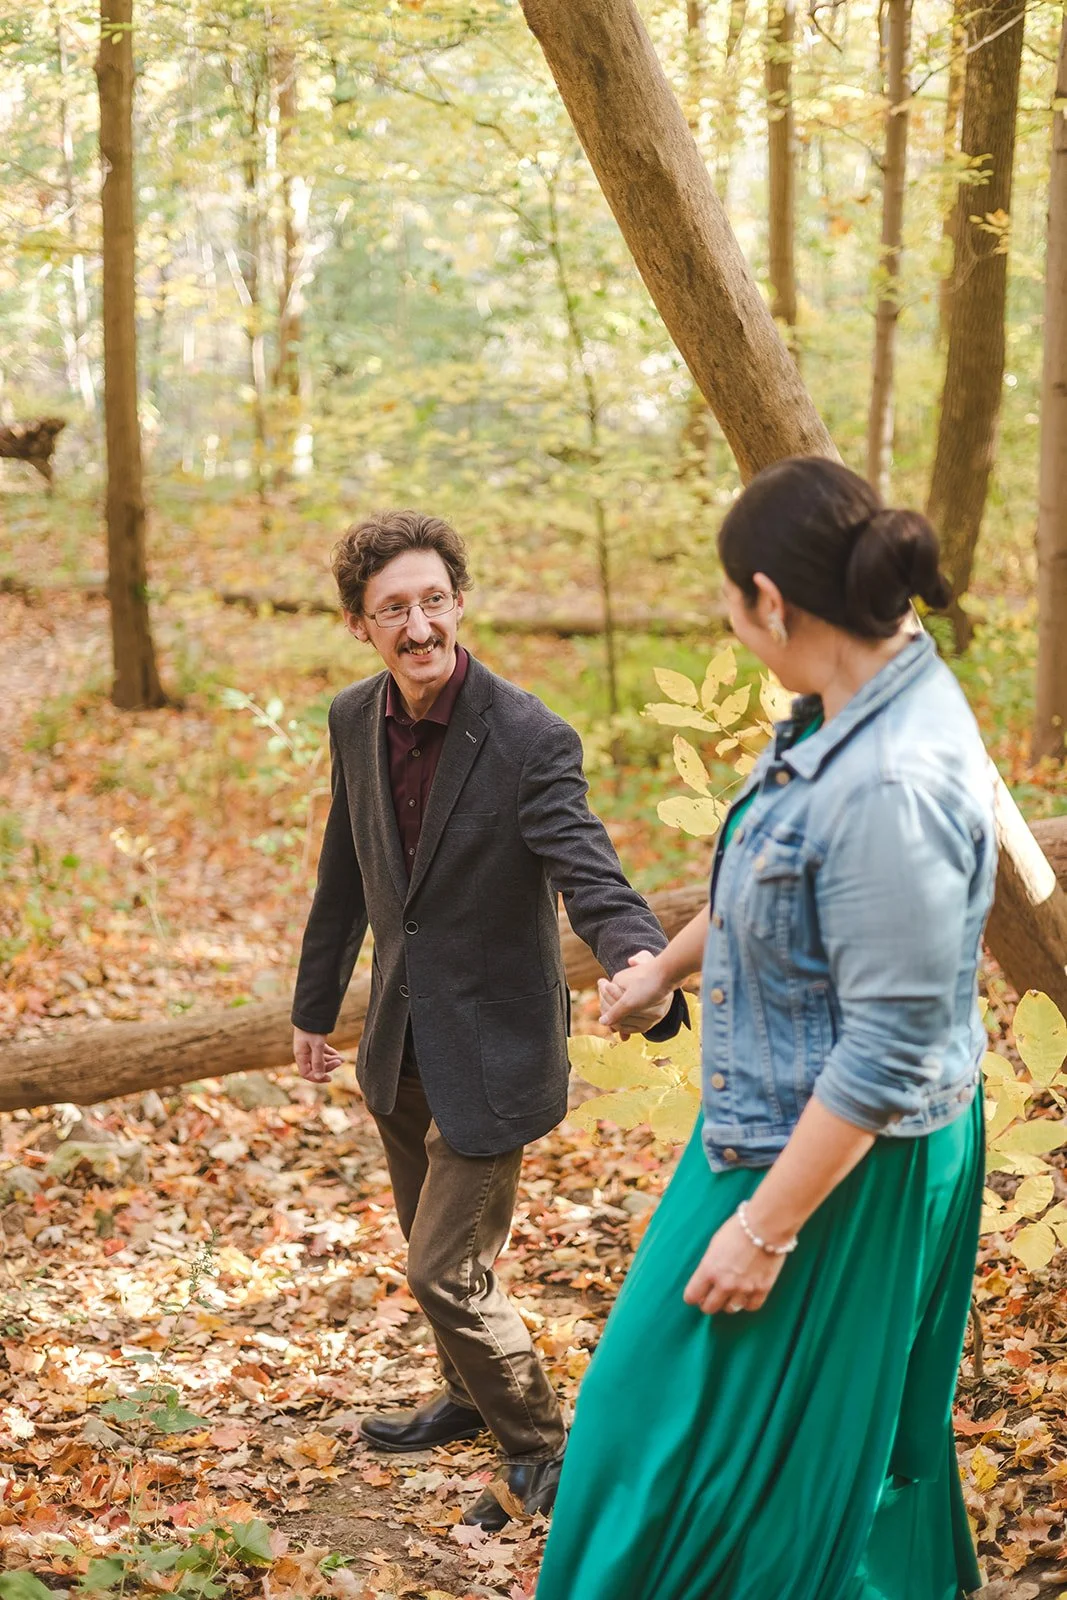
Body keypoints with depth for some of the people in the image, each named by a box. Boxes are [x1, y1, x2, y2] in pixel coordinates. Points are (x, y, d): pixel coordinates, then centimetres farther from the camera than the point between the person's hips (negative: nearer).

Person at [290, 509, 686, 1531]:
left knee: (446, 1269, -3)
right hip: (401, 1043, 7)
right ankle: (471, 1399, 48)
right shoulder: (354, 721, -3)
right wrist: (315, 1006, 19)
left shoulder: (530, 741, -22)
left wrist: (642, 963, -53)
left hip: (489, 1050, -6)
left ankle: (538, 1451, 20)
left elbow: (591, 878, -31)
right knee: (433, 1248, 23)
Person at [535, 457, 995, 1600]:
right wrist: (665, 966, 31)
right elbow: (771, 874, 18)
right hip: (781, 1116, 10)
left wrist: (764, 1227, -21)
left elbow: (886, 1054, -28)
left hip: (843, 1164, -10)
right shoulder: (849, 711, -1)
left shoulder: (894, 784, -32)